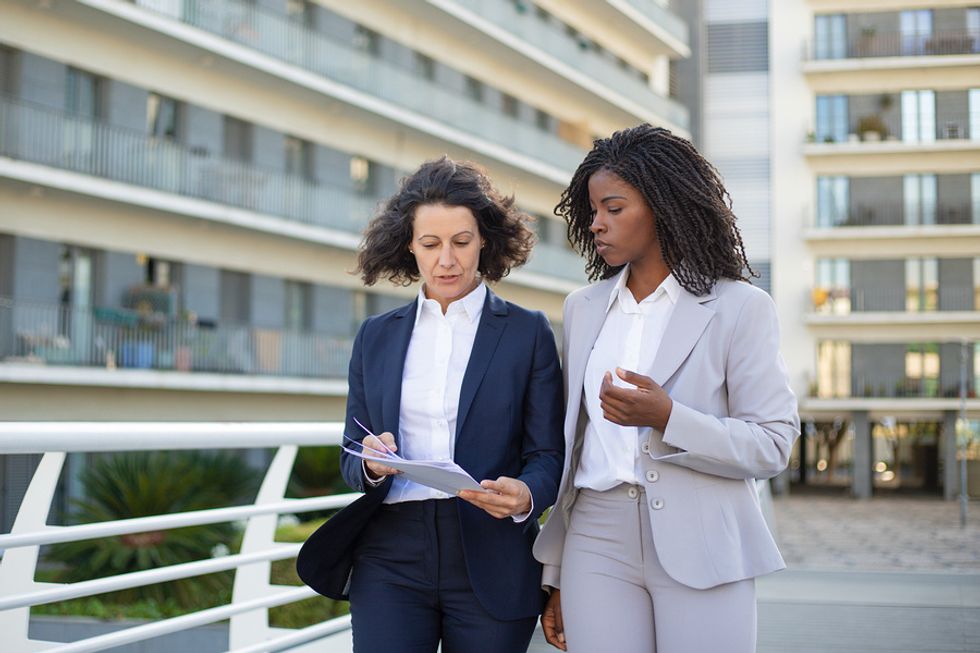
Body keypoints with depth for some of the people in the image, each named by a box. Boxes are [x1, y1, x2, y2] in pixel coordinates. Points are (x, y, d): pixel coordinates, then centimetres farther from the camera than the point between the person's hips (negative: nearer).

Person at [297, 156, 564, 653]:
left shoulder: (527, 332, 4)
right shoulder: (376, 337, 12)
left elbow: (548, 455, 1)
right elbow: (351, 460, 13)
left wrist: (525, 496, -21)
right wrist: (371, 466, -11)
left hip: (490, 562, -1)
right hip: (390, 558, 2)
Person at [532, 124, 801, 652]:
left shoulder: (739, 308, -2)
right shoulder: (584, 309, 12)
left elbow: (772, 446, -6)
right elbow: (570, 446, 14)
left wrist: (667, 419, -20)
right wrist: (555, 575, 12)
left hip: (700, 549, -3)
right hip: (597, 543, 4)